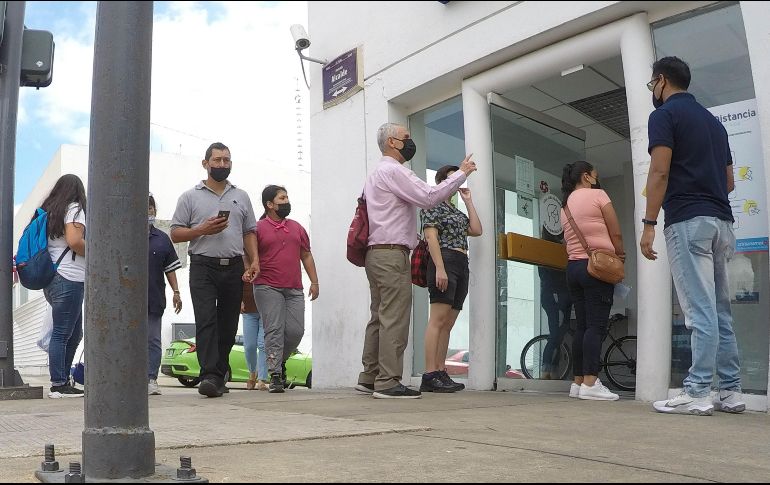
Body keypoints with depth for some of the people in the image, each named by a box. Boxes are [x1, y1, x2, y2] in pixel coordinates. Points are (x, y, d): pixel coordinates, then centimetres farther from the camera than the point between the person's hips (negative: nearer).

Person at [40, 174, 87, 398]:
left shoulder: (48, 210, 20)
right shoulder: (74, 208, -4)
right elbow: (74, 241, -18)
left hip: (52, 279, 9)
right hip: (69, 278, -9)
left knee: (74, 334, 13)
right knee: (62, 334, -7)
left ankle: (63, 381, 14)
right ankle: (58, 385, -5)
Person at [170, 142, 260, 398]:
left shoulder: (241, 197, 18)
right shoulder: (190, 197, 9)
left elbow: (249, 232, 17)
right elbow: (175, 233, 5)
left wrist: (255, 259, 2)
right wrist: (202, 229, -11)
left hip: (234, 267, 3)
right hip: (203, 267, -3)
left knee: (228, 325, 5)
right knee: (206, 321, -15)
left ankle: (220, 373, 16)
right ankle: (210, 376, -19)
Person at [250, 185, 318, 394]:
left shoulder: (297, 228, 18)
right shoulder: (258, 228, 4)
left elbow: (306, 256, 21)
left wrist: (314, 282, 14)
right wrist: (247, 273, -19)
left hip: (294, 290, 4)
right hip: (268, 288, -4)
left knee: (296, 330, -3)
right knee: (274, 330, -8)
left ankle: (280, 362, 23)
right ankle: (275, 375, -4)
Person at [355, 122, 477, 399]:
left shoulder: (376, 175, 25)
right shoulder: (393, 170, -7)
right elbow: (429, 198, -16)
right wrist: (462, 173, -8)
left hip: (376, 253, 10)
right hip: (392, 254, -10)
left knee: (380, 317, 10)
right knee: (394, 318, -11)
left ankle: (369, 378, 12)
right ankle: (387, 382, -11)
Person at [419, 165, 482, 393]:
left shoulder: (456, 211, 27)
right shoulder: (433, 204, 3)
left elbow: (476, 230, 15)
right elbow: (431, 237, -9)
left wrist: (468, 201, 19)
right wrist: (439, 268, -20)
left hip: (462, 265, 9)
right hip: (444, 261, -9)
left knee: (448, 323, 4)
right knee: (438, 320, -15)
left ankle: (441, 373, 3)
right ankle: (429, 376, -18)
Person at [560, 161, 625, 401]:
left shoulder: (565, 205, 19)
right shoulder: (597, 194, -2)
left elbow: (570, 238, 14)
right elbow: (616, 233, -4)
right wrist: (619, 255, 12)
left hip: (573, 266, 7)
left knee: (582, 326, 7)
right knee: (596, 325, -10)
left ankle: (578, 382, 6)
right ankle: (590, 383, -16)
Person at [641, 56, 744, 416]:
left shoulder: (664, 115, -3)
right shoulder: (712, 120, 21)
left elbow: (659, 173, -14)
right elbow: (729, 181, 20)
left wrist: (648, 224, -13)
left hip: (688, 221, -8)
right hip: (721, 221, 8)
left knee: (700, 311, -10)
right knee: (720, 310, 10)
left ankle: (697, 393, -7)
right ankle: (730, 391, 13)